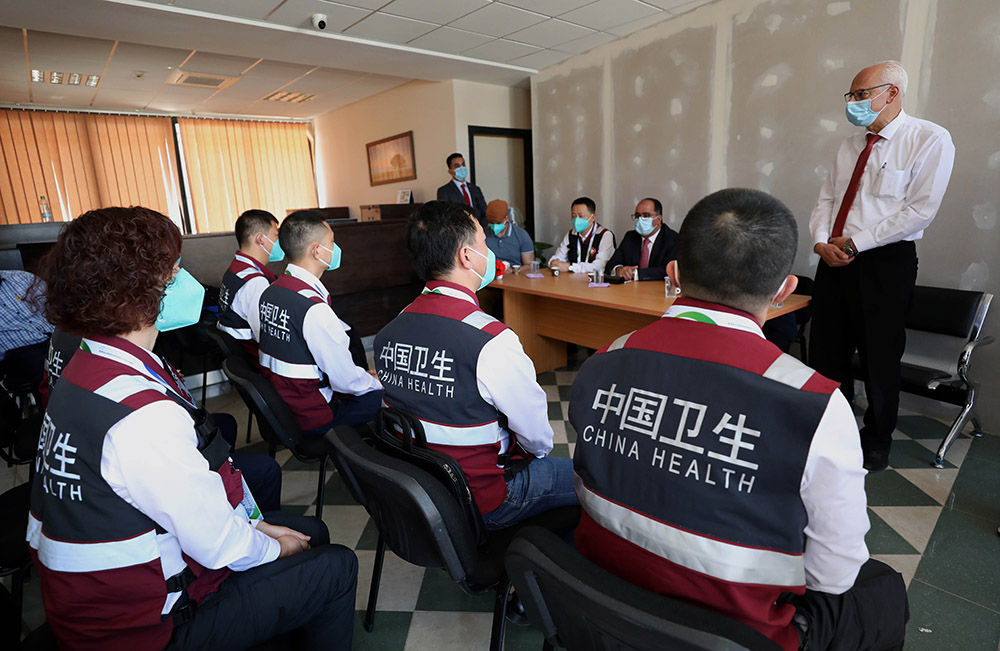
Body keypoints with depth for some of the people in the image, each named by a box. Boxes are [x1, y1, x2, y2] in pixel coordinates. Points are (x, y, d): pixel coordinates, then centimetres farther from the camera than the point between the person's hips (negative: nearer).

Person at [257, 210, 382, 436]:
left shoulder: (270, 292, 2)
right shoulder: (314, 309, -27)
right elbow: (345, 380, -21)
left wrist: (362, 374, 12)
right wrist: (377, 382, 1)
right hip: (310, 420, -9)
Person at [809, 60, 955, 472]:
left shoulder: (929, 140, -5)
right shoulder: (850, 145, 14)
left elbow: (920, 211, -13)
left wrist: (854, 242, -16)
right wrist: (821, 241, -7)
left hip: (884, 261, -5)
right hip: (834, 258, 6)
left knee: (879, 358, 6)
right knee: (827, 351, 9)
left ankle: (876, 443, 26)